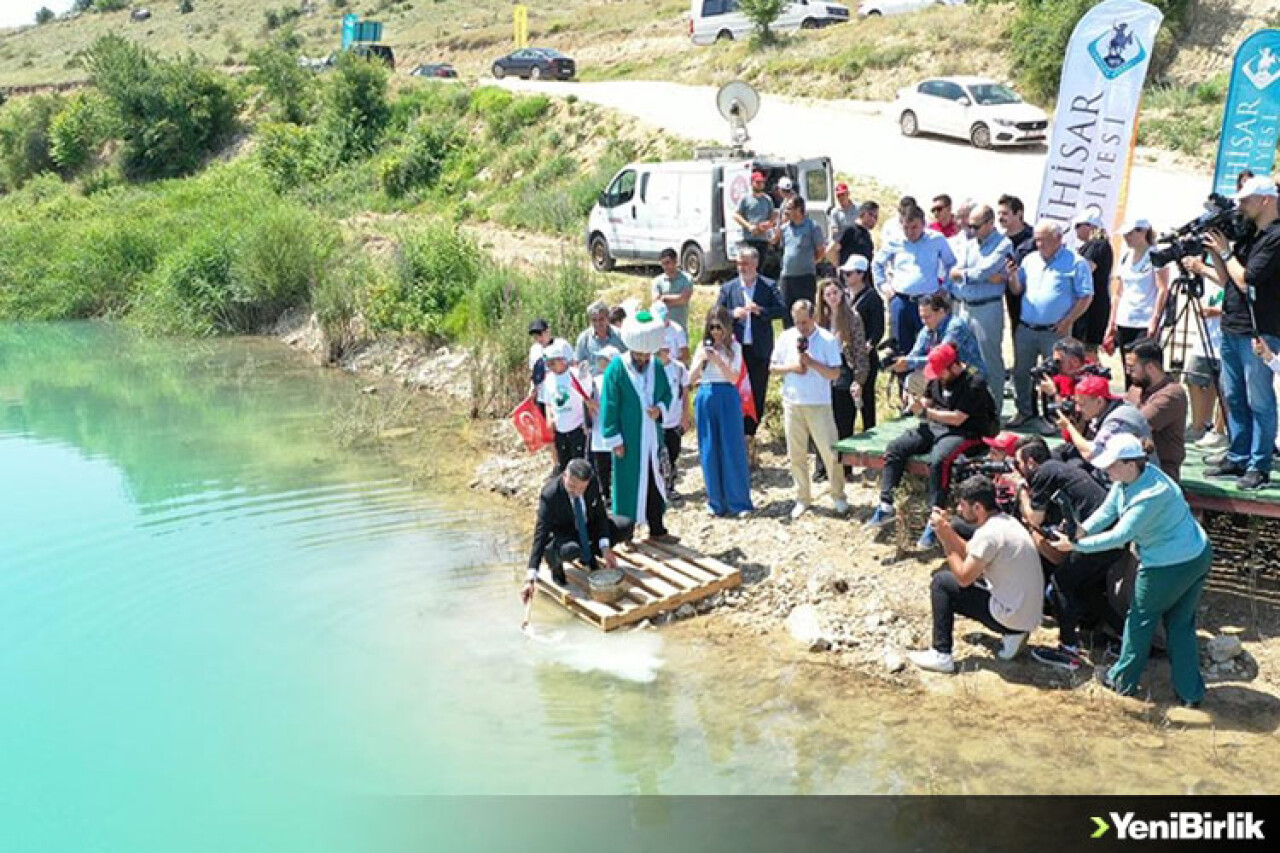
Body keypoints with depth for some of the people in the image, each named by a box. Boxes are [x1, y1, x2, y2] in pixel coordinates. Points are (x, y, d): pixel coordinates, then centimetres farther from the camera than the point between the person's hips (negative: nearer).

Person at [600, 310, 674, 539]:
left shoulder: (656, 367, 4)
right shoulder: (616, 368, -11)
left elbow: (667, 393, 15)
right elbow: (609, 406, -10)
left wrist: (660, 408, -7)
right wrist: (615, 439, -12)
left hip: (652, 438, 5)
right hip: (629, 440, -5)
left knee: (655, 484, 11)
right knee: (628, 486, 3)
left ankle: (657, 529, 23)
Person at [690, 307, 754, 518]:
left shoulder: (734, 347, 3)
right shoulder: (703, 347, 9)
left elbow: (734, 377, -6)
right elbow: (691, 379, 6)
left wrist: (718, 361, -19)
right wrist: (701, 361, -11)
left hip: (727, 398, -2)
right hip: (705, 398, 2)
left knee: (733, 450, -1)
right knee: (709, 452, 4)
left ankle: (739, 502, 7)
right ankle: (716, 502, 15)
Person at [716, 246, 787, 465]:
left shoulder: (769, 287, 4)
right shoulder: (728, 288, 7)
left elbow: (781, 310, -4)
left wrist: (760, 310, -18)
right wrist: (733, 313, -13)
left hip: (760, 350, 0)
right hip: (736, 349, 0)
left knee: (758, 395, 5)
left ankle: (748, 434, 17)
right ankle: (746, 438, 10)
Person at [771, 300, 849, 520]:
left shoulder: (827, 340, -6)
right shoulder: (786, 337, 3)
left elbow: (834, 373, -9)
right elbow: (773, 367, 8)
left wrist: (811, 362, -20)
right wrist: (790, 367, -10)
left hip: (819, 405, -3)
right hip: (792, 403, 3)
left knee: (830, 452, -2)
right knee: (796, 454, 9)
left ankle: (838, 497, 13)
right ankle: (802, 499, 21)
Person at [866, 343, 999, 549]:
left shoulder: (973, 383, -14)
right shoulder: (939, 377, 9)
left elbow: (957, 418, -19)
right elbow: (929, 401, 21)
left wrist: (926, 413, -18)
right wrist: (919, 404, -4)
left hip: (964, 433, -8)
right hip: (935, 426, 8)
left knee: (938, 460, -37)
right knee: (894, 448, -10)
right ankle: (886, 505, -12)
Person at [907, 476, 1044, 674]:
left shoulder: (989, 533, -21)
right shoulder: (1006, 521, 7)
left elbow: (963, 577, -15)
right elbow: (970, 555, 16)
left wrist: (945, 538, -9)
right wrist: (947, 530, 3)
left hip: (1013, 617, -9)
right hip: (1031, 614, 9)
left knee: (941, 582, -4)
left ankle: (941, 655, -1)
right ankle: (1012, 633, 15)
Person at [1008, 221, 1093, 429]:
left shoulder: (1075, 263, -5)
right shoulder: (1029, 260, 11)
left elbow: (1085, 297, -6)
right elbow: (1017, 291, 16)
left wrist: (1067, 322, -13)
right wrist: (1013, 275, -5)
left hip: (1055, 332, -5)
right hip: (1025, 328, 5)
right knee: (1020, 372, 12)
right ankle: (1024, 411, 27)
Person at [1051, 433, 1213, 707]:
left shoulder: (1152, 495, -30)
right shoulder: (1126, 479, -3)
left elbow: (1120, 535, -30)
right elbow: (1107, 511, -1)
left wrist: (1076, 545, -26)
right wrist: (1083, 530, -17)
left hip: (1171, 567, -9)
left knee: (1141, 619, 11)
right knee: (1181, 625, 18)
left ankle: (1123, 680, 28)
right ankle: (1191, 691, 26)